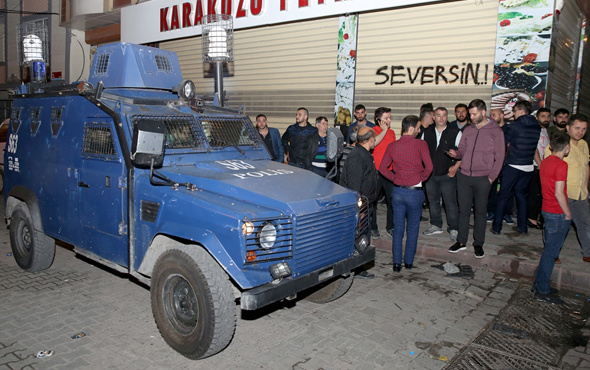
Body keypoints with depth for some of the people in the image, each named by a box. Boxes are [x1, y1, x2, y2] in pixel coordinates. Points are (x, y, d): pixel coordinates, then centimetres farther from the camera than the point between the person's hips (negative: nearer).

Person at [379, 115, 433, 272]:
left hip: (398, 190, 4)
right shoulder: (420, 144, -11)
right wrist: (421, 179, 0)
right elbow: (429, 167, -17)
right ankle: (408, 261, 21)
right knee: (413, 228, 12)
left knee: (398, 228, 12)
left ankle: (397, 263, 13)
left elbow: (382, 168, 3)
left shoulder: (392, 146, 2)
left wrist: (395, 178, 9)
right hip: (414, 192, -3)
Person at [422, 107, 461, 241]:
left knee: (451, 202, -2)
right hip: (430, 174, 4)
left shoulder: (455, 132, -3)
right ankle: (436, 225, 27)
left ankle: (453, 229, 11)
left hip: (447, 174, -4)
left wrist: (456, 166, -13)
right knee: (433, 201, 13)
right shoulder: (426, 132, 8)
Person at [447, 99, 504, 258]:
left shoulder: (496, 131, -1)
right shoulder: (468, 130, 11)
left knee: (480, 212, 5)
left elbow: (499, 157, -1)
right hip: (464, 176, 4)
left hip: (482, 179, -3)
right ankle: (461, 241, 18)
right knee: (463, 210, 8)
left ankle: (478, 244, 16)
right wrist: (456, 153, -8)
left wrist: (491, 177, -8)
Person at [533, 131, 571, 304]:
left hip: (547, 210, 9)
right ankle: (543, 291, 7)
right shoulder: (561, 165, -18)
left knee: (549, 250, 18)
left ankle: (539, 284, 26)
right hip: (558, 214, -9)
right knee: (551, 252, -1)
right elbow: (559, 193, -22)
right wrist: (568, 213, -9)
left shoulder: (545, 162, 8)